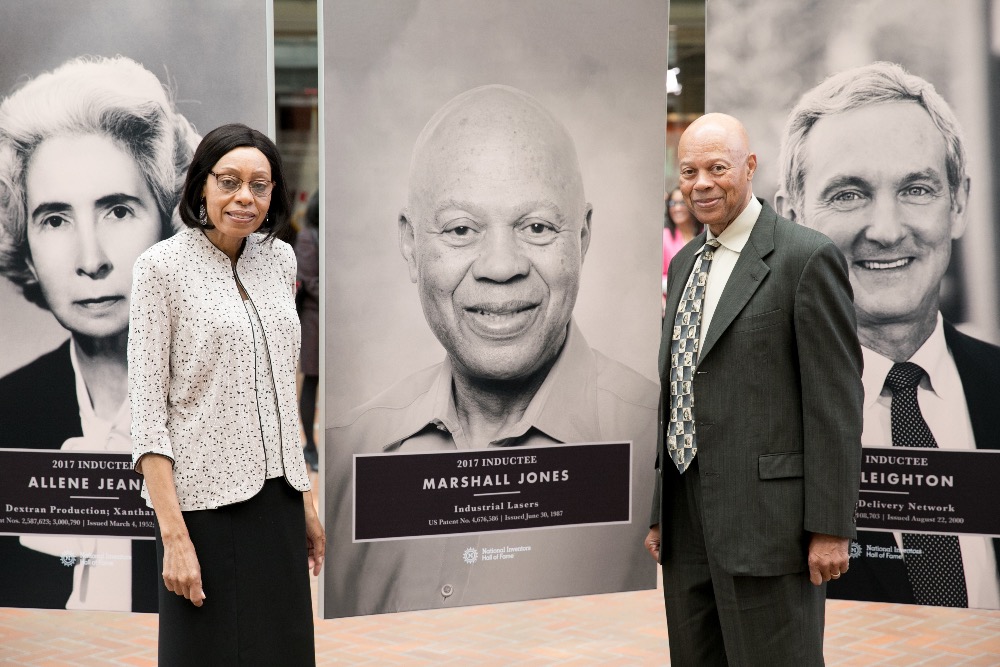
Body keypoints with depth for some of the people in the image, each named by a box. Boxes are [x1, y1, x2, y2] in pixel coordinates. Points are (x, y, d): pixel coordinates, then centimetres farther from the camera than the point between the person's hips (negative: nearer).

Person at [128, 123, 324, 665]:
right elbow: (147, 409, -11)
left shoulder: (279, 259, 8)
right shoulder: (163, 266, -8)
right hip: (206, 502, -5)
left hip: (277, 500, 5)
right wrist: (173, 534, -17)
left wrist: (305, 499, 14)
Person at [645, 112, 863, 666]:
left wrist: (830, 527, -13)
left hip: (766, 520, -7)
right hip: (687, 525, 7)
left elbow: (836, 400, -11)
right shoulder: (685, 262, 16)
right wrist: (660, 512, 17)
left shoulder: (807, 257, -8)